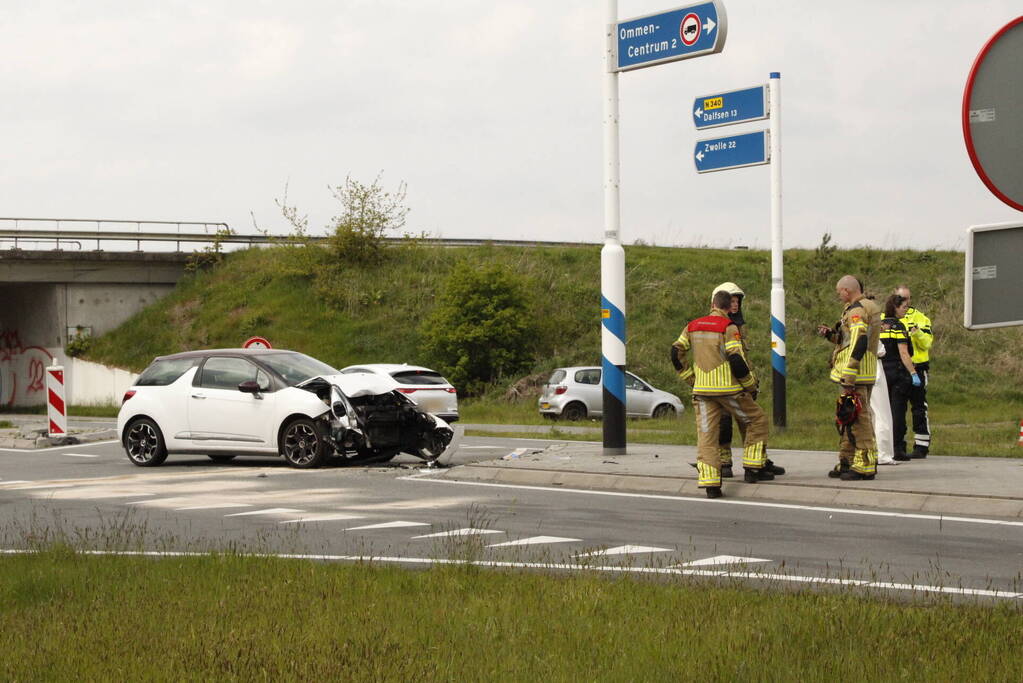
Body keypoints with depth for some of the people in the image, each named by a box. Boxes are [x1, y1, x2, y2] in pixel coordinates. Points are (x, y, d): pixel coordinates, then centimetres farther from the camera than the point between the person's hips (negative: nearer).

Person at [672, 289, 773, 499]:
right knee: (757, 420, 14)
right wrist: (751, 386, -1)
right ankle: (752, 469, 12)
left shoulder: (693, 326, 9)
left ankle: (710, 484, -5)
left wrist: (691, 379, 18)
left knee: (706, 434, 4)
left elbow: (676, 353, 10)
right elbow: (736, 361, -15)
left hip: (702, 391, 4)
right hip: (728, 389, -4)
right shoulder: (729, 327, -8)